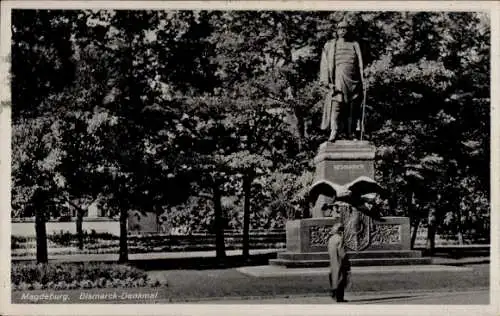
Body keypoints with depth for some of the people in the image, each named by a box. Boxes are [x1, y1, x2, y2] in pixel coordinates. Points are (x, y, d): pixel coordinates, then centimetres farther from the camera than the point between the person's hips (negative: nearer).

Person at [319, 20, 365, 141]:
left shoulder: (355, 45, 18)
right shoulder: (330, 45, 14)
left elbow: (360, 64, 14)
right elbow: (324, 64, 6)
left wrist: (362, 83, 5)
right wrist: (325, 80, -6)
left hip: (353, 80, 2)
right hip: (337, 79, -2)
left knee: (352, 106, -1)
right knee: (336, 104, -15)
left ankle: (351, 133, 1)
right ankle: (334, 131, -20)